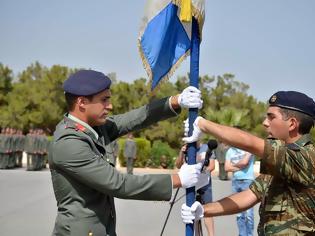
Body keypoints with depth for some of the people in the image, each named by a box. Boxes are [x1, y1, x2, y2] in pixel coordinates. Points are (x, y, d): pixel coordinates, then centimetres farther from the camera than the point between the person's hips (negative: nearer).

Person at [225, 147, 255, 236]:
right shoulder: (230, 150, 12)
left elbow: (244, 162, -15)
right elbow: (227, 167, 3)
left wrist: (233, 165, 1)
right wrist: (240, 167, -7)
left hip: (247, 181, -5)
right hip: (235, 182, 5)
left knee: (248, 214, -6)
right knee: (239, 214, 9)